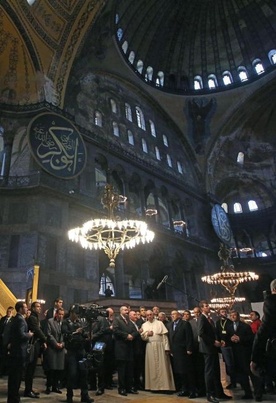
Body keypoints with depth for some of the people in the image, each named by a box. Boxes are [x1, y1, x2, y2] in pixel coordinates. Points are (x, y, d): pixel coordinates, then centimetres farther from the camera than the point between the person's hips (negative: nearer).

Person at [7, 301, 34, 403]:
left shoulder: (16, 319, 12)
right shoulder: (20, 320, -19)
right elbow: (22, 335, -28)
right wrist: (29, 335, -11)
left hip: (15, 351, 10)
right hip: (19, 351, -10)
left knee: (13, 376, 17)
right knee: (16, 376, 0)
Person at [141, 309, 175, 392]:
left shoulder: (160, 323, 3)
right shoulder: (144, 325, 10)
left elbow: (165, 336, -1)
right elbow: (142, 337, 8)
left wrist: (166, 348, -8)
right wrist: (147, 334, -12)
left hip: (160, 347, -2)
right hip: (150, 347, 2)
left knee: (162, 366, -2)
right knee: (152, 367, 4)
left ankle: (164, 386, 4)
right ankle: (154, 386, 12)